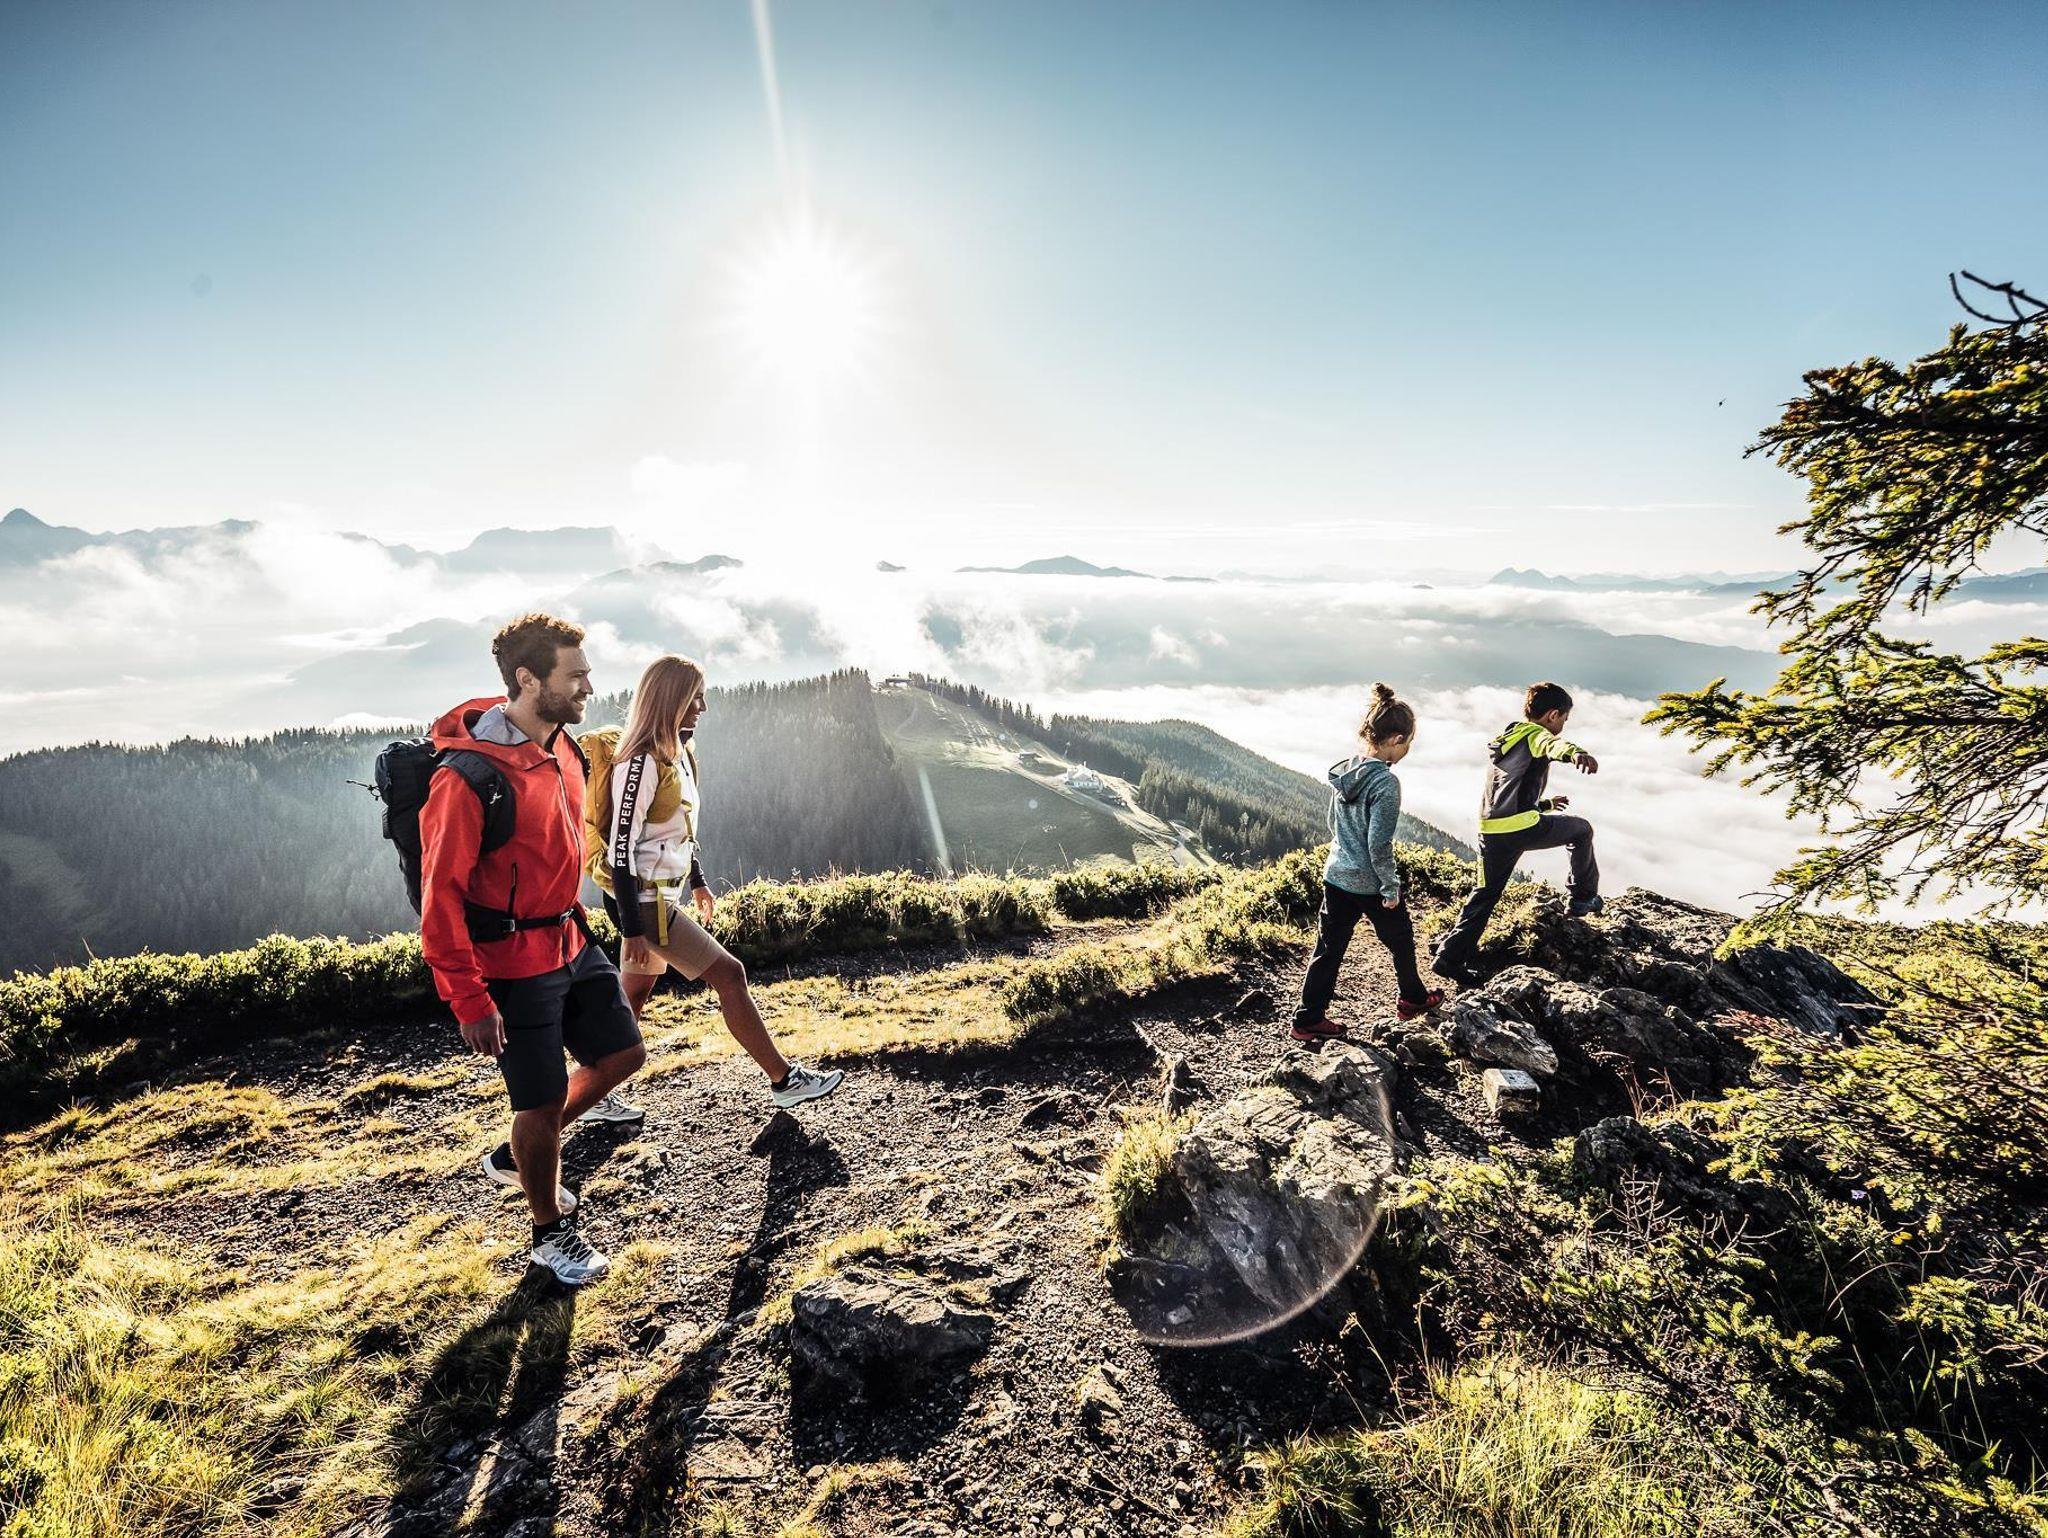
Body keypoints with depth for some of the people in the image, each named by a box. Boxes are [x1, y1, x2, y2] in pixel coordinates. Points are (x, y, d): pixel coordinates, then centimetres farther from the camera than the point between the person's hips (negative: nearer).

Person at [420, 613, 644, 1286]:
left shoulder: (563, 748, 2)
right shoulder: (467, 775, -24)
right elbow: (441, 896, -20)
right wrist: (470, 1000, -18)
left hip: (570, 944, 8)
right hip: (511, 963, -8)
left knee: (622, 1053, 16)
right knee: (543, 1102, 5)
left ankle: (514, 1156, 38)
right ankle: (552, 1233, 31)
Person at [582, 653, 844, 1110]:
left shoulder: (677, 752, 9)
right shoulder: (641, 761, -20)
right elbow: (621, 847, -20)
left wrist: (697, 882, 24)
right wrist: (632, 929, -20)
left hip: (659, 895, 9)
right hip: (643, 900, -9)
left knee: (634, 996, 15)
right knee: (729, 973, -5)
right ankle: (784, 1079, 4)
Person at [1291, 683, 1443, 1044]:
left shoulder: (1343, 771, 0)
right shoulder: (1385, 782, -22)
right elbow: (1379, 844, -22)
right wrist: (1391, 888, -11)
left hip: (1336, 876, 6)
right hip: (1370, 884, -6)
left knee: (1329, 948, 11)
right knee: (1400, 939, 20)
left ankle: (1308, 1019, 14)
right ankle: (1412, 999, 42)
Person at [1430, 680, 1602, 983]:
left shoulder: (1506, 742, 28)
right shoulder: (1537, 735, 1)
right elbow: (1554, 745, -27)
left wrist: (1545, 803, 42)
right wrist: (1576, 753, -49)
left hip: (1490, 831, 8)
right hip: (1521, 828, -8)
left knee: (1485, 894, 15)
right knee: (1581, 829, 19)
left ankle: (1450, 956, 10)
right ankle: (1584, 897, 29)